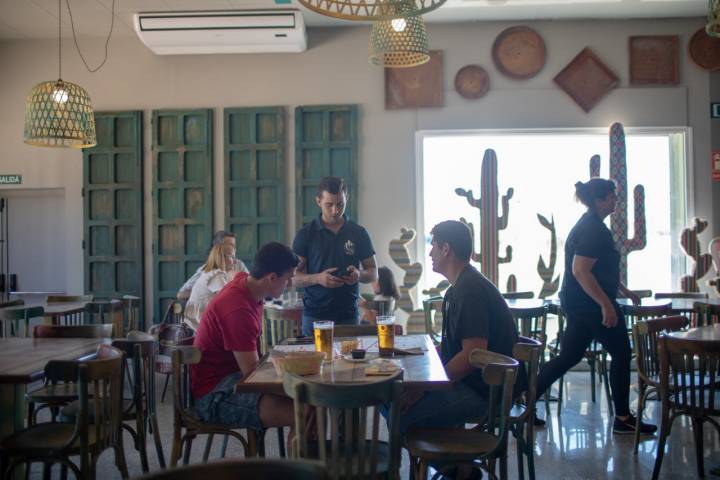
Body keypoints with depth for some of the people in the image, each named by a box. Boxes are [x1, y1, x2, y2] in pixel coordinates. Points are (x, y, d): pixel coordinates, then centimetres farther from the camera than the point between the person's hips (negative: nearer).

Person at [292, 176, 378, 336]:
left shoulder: (358, 233, 5)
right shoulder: (306, 234, 1)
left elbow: (373, 272, 11)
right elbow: (293, 278, 0)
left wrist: (359, 275, -11)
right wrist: (317, 278, -19)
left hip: (349, 316, 1)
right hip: (315, 316, -1)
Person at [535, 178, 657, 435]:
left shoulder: (590, 225, 16)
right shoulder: (593, 229, -17)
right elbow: (580, 271, -26)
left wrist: (624, 291, 29)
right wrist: (606, 304, -27)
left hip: (579, 303, 10)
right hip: (590, 303, -10)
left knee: (569, 356, 12)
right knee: (621, 354, 3)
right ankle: (623, 419, 12)